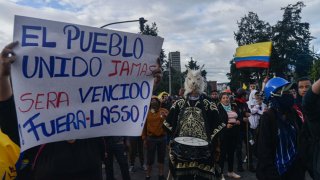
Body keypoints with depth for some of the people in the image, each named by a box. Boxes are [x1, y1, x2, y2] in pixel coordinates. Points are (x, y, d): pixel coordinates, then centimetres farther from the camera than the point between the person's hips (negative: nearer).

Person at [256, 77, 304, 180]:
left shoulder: (292, 113, 1)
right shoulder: (268, 117, -17)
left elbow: (299, 138, 10)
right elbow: (264, 149, -16)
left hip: (295, 167, 6)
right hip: (277, 169, -5)